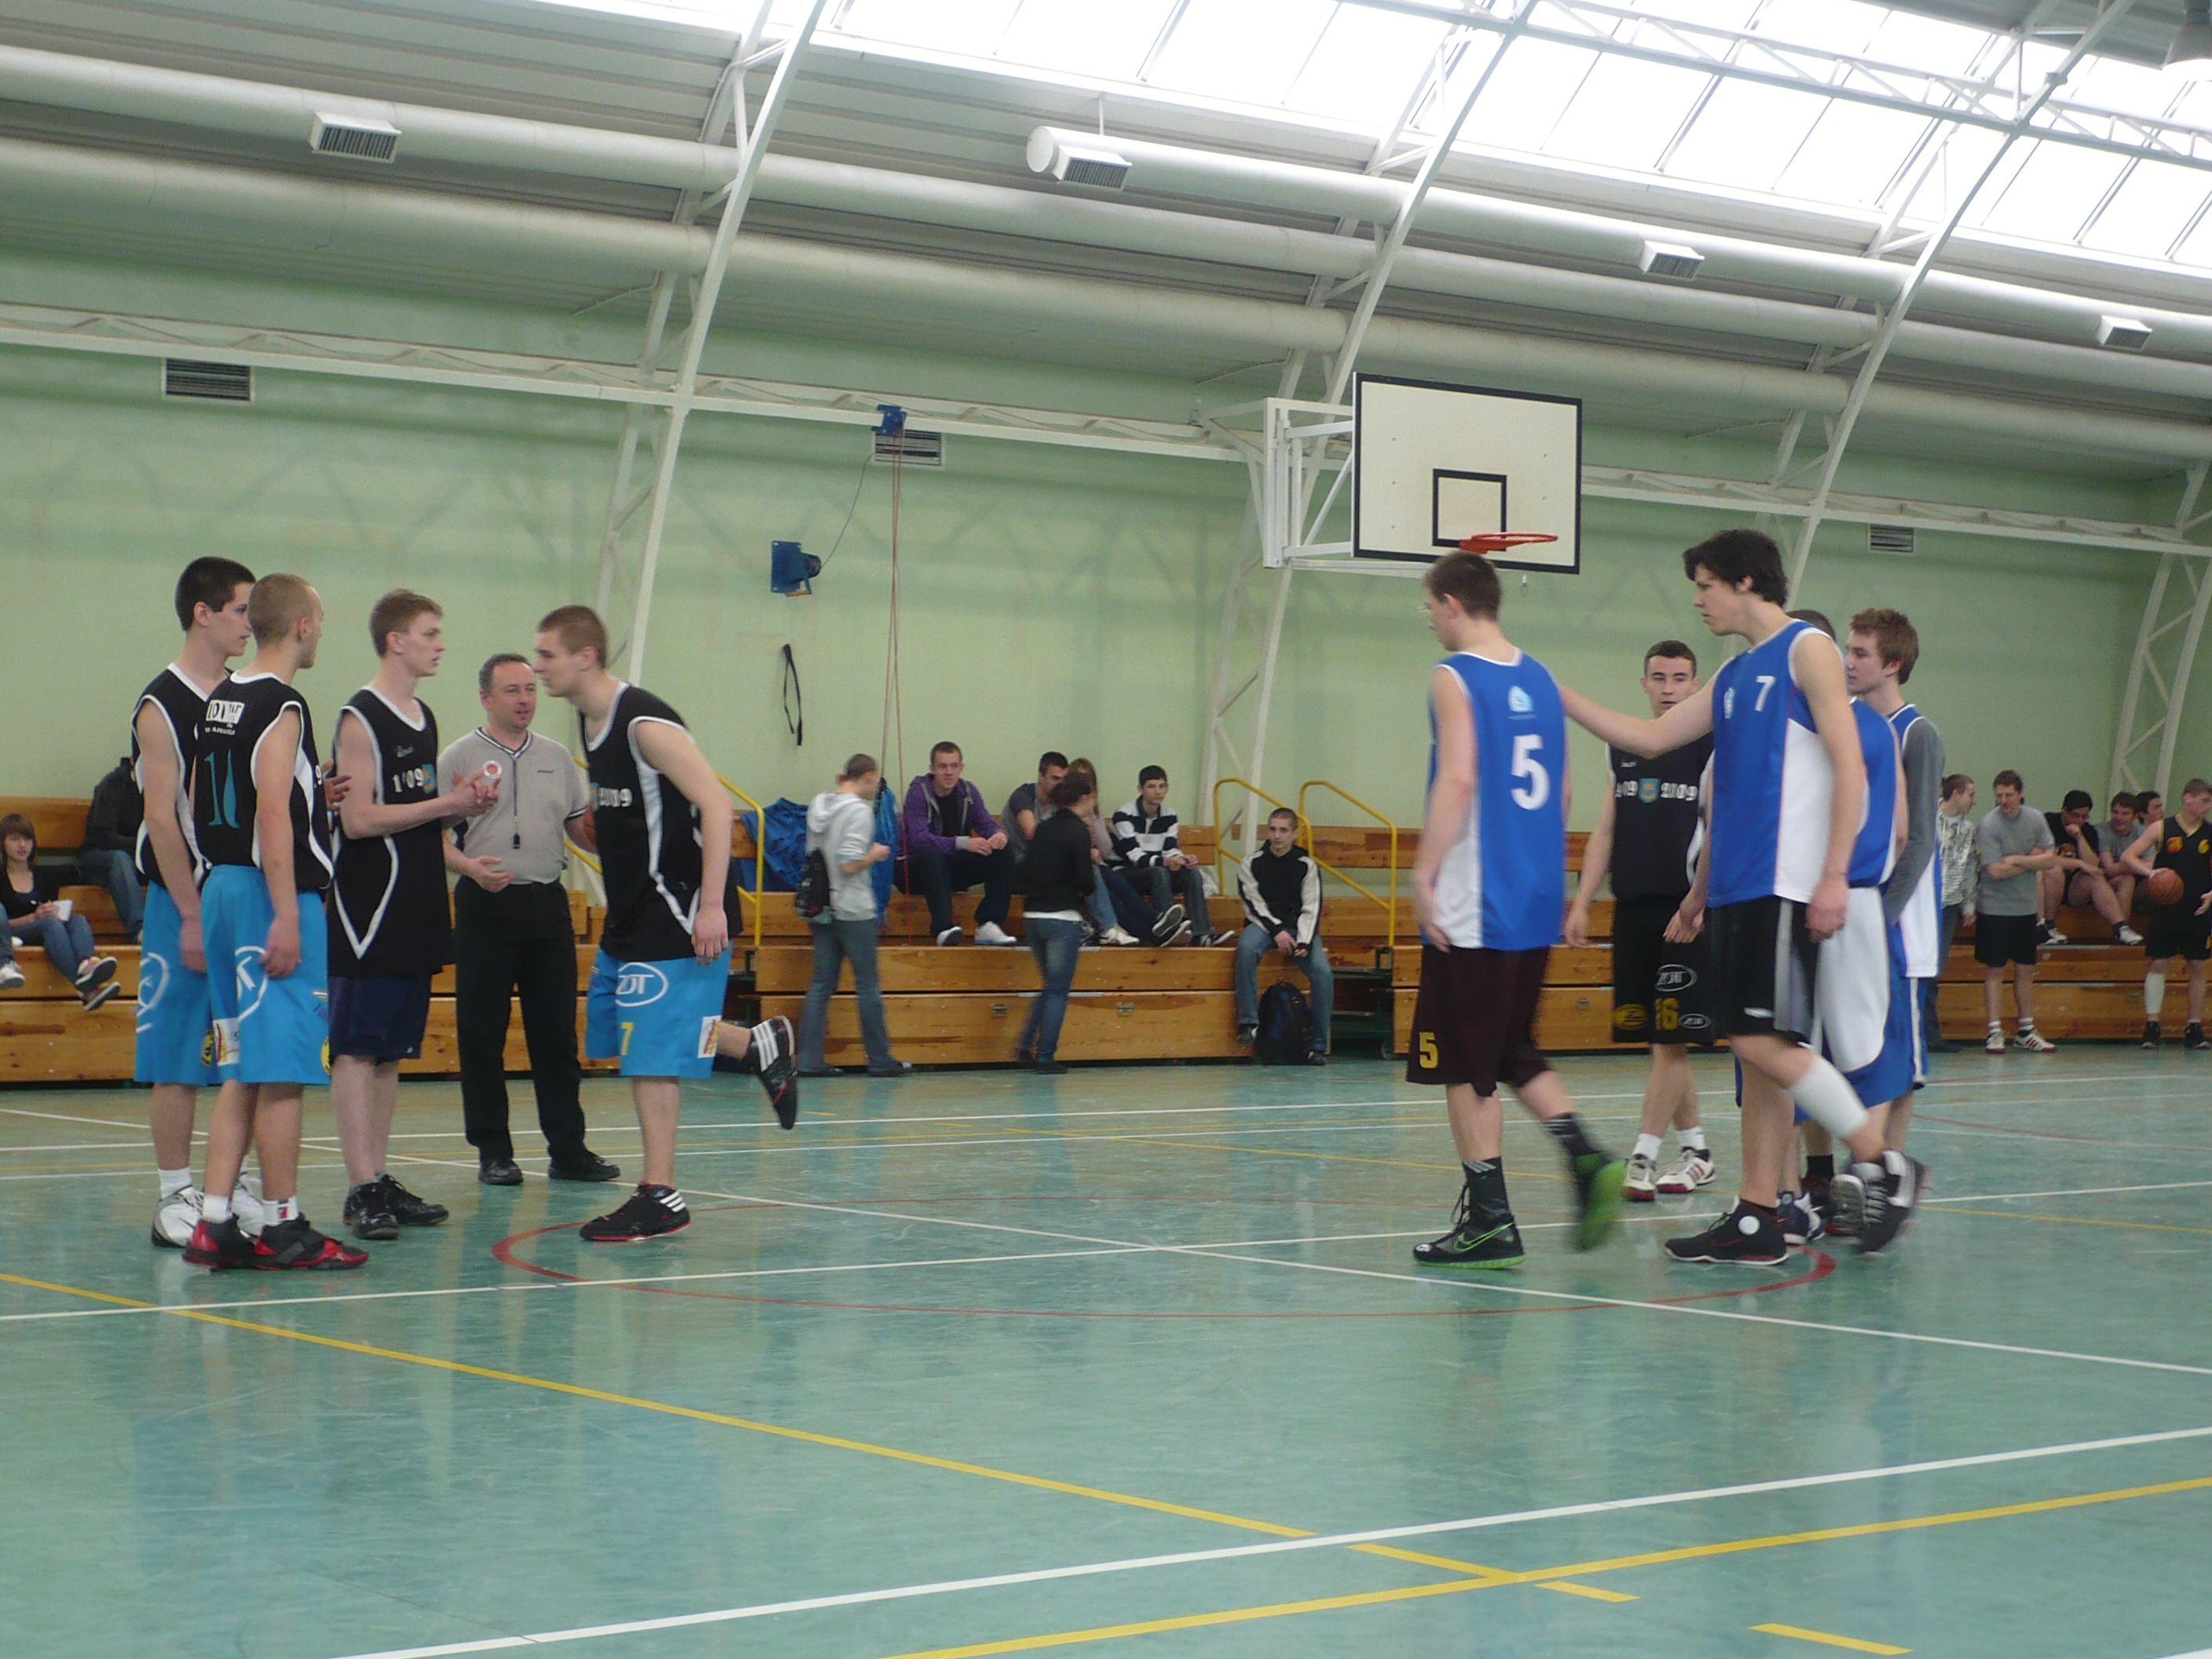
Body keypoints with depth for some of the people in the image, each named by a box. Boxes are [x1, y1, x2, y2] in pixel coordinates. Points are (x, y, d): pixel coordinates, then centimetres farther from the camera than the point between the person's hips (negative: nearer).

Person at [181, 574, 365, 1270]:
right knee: (284, 1072, -3)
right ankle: (283, 1228, 1)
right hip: (272, 894, -9)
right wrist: (286, 917, -22)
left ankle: (214, 1222, 9)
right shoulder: (281, 706, -12)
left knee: (244, 1071, 12)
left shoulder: (220, 700, 14)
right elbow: (274, 816, -20)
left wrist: (314, 797, 22)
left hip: (221, 885, 9)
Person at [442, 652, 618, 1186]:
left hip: (548, 903, 4)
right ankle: (493, 1152, 7)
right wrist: (469, 867, -20)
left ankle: (568, 1149, 10)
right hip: (486, 904, -4)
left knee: (557, 1032, 5)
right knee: (482, 1035, -1)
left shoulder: (557, 757, 14)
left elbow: (582, 826, 18)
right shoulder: (459, 758, 1)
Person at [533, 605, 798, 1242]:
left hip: (673, 915, -10)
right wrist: (596, 827, 8)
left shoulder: (646, 724, -19)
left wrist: (711, 907, -26)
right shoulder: (590, 720, 9)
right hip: (627, 914, 10)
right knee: (624, 1032, 17)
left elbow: (715, 805, -23)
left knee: (650, 1052, -8)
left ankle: (660, 1198, -1)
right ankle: (759, 1047, 33)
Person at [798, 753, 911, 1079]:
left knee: (821, 984, 7)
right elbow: (850, 865, -21)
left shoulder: (818, 805, 9)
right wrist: (875, 855, -4)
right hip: (853, 910, -7)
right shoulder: (859, 810, -15)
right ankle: (880, 1060, 9)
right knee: (868, 985, 3)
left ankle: (809, 1060, 2)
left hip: (821, 907, 7)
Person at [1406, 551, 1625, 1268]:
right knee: (1514, 1053, 19)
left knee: (1464, 1065, 0)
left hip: (1473, 908, -8)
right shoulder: (1539, 679, 14)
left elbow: (1458, 780, -20)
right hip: (1536, 901, 8)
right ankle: (1587, 1159, 1)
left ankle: (1488, 1221, 0)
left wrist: (1423, 877, -17)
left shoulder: (1456, 678, -9)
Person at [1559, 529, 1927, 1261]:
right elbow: (1650, 737, 24)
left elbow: (1849, 765, -11)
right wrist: (1558, 696, 19)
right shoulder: (1733, 676, 20)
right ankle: (1756, 1218, 8)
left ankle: (1883, 1164, -2)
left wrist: (1834, 876, -18)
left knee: (1764, 1042, -13)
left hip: (1786, 886, -8)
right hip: (1738, 888, 8)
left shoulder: (1807, 650, -4)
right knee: (1755, 1050, 7)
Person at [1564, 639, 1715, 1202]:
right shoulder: (1622, 749, 14)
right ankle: (1695, 1150, 20)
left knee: (1671, 1038, -7)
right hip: (1632, 907, 6)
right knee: (1655, 1038, 8)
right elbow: (1605, 831, 17)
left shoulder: (1713, 747, -2)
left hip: (1687, 910, -6)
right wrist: (1582, 902, 9)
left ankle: (1643, 1158, -6)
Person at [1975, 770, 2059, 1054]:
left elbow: (2051, 860, -3)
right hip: (1994, 909, -5)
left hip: (2026, 908, 5)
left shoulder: (2035, 820, 3)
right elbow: (1996, 871, -18)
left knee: (2026, 970, 10)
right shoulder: (1988, 824, -13)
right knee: (1994, 970, -3)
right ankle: (1995, 1032, -1)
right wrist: (2033, 860, -7)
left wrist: (2017, 860, -15)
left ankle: (2026, 1031, 18)